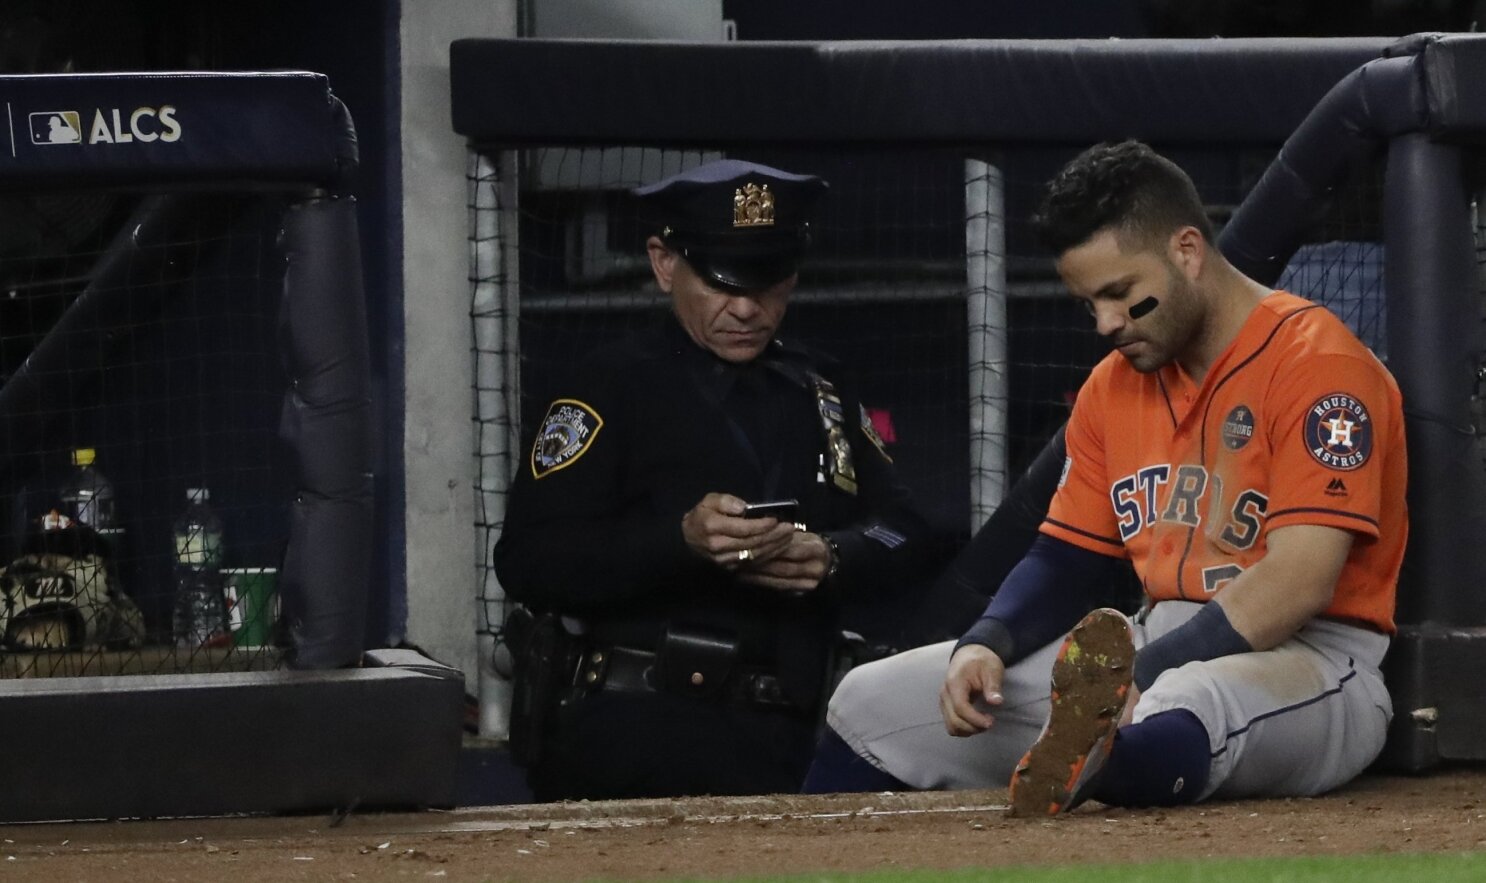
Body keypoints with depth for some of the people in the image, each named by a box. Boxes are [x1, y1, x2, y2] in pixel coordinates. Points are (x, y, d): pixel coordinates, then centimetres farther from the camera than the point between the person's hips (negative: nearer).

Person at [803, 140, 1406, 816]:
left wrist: (1142, 680, -27)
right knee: (873, 700, 3)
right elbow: (1063, 558, 17)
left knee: (1185, 710, -46)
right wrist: (985, 644, -5)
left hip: (1307, 661, -9)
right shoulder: (1112, 387, 16)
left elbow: (1300, 582, -20)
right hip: (1152, 645, 9)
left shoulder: (1314, 360, -10)